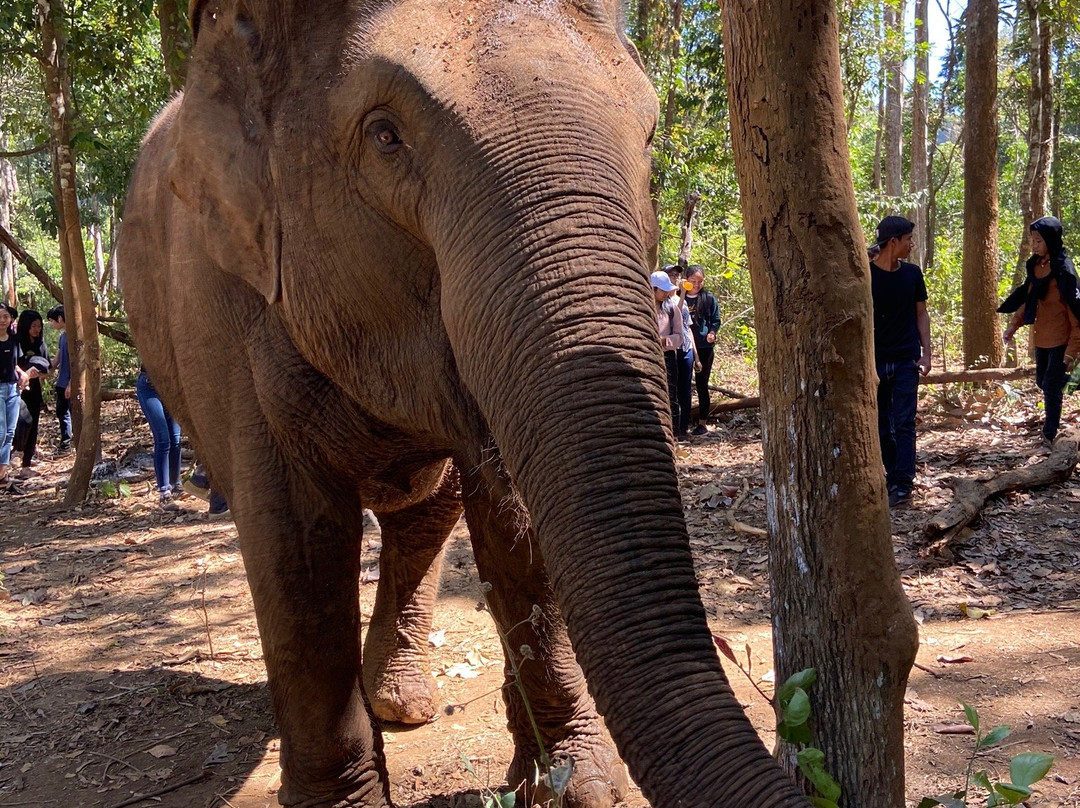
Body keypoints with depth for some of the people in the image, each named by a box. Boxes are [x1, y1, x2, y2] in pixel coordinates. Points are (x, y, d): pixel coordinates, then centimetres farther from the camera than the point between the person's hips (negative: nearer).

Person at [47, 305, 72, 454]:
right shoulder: (62, 336, 14)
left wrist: (71, 384, -19)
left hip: (70, 384, -9)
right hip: (62, 383, 9)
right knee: (62, 413, 14)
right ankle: (65, 444, 23)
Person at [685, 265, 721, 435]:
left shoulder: (709, 298, 2)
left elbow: (716, 320, 5)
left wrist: (712, 333, -12)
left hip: (704, 347, -1)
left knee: (702, 385, 4)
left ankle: (702, 423, 11)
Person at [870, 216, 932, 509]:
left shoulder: (912, 273, 4)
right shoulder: (865, 274, -5)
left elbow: (921, 314, 10)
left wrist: (926, 352, 1)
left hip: (906, 361, 1)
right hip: (875, 361, -1)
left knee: (903, 423, -4)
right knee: (881, 426, 6)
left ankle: (903, 485, -3)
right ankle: (893, 475, 20)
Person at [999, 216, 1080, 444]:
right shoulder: (1036, 266, 4)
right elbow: (1027, 298, 14)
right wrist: (1013, 325, 4)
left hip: (1060, 340, -7)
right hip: (1041, 338, 7)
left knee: (1051, 386, -3)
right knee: (1042, 382, 17)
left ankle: (1050, 435, 8)